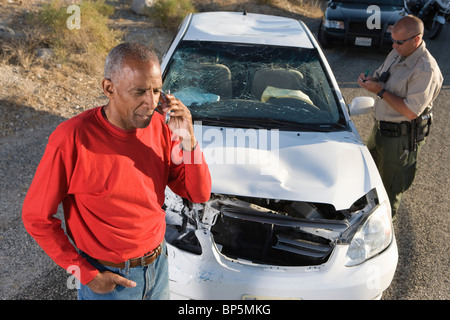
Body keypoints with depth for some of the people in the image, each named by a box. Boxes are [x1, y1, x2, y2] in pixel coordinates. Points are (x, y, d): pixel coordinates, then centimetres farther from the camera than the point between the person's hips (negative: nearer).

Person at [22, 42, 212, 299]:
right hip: (107, 279, -4)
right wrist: (87, 275, -12)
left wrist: (187, 140, -22)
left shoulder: (159, 127, -10)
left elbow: (200, 194, -7)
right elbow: (36, 216, -14)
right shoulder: (72, 139, -24)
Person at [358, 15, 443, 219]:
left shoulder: (426, 70, -27)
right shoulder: (397, 54, 0)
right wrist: (370, 80, -8)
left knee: (391, 182, 10)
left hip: (402, 136, -8)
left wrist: (380, 91, -27)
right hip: (381, 126, 9)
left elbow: (411, 111, -29)